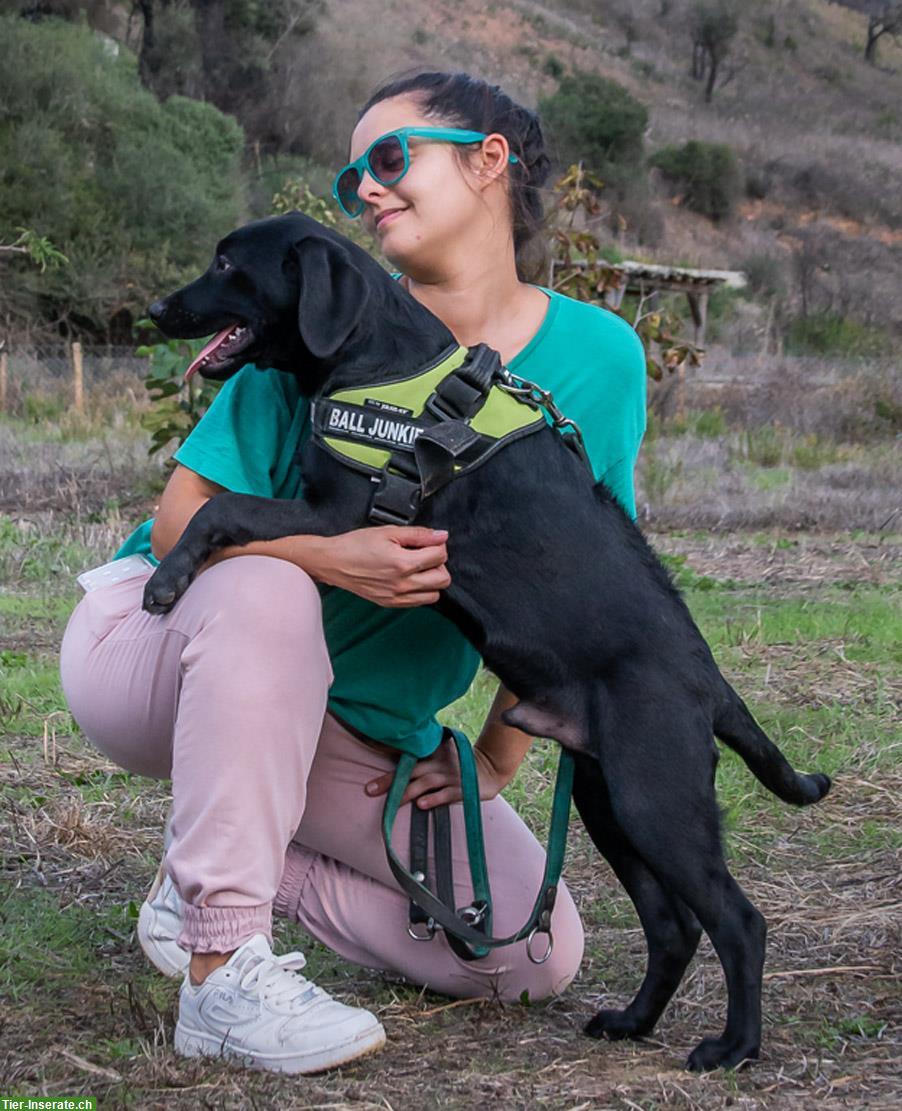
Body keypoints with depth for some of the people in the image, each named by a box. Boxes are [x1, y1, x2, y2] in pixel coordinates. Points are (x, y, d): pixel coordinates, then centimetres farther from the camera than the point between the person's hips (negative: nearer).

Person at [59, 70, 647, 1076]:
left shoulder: (597, 358, -8)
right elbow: (179, 524, -17)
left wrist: (497, 758, -3)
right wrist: (331, 557, -35)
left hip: (358, 726, 4)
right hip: (153, 649, -3)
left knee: (537, 955, -5)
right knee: (266, 583, -39)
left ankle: (228, 862, 10)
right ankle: (223, 976, -30)